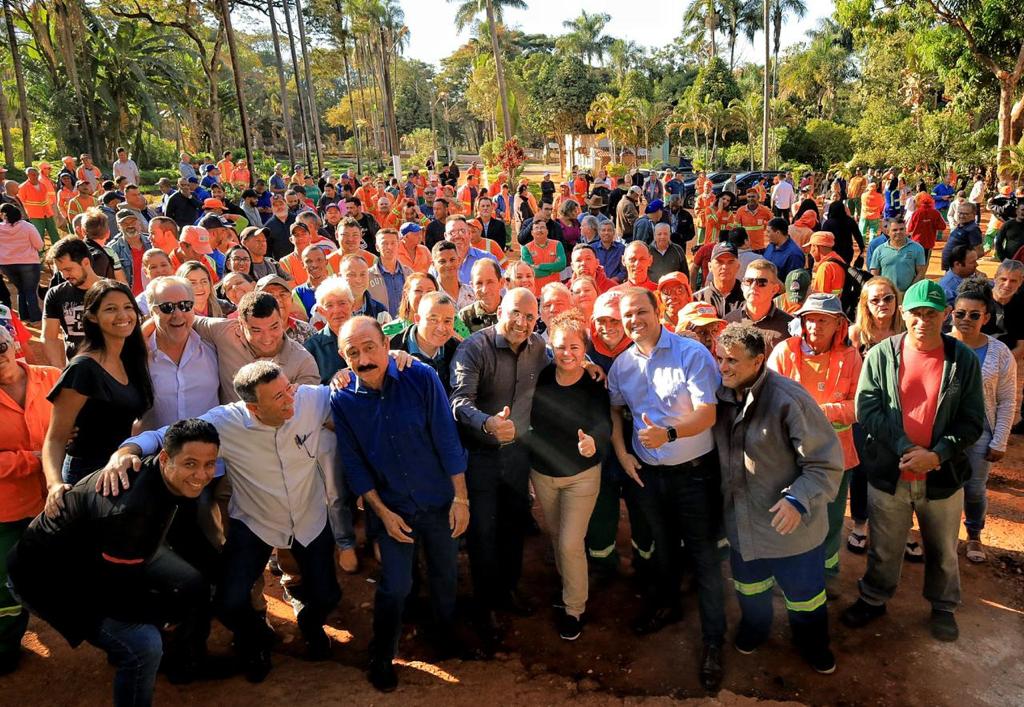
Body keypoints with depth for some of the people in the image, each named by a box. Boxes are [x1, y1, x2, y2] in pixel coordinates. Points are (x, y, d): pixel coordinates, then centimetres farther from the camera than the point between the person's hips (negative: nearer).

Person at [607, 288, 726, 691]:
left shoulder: (692, 353, -16)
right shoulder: (621, 364, 0)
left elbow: (707, 413, -22)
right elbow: (614, 408, 16)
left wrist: (669, 433, -39)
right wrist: (621, 453, 3)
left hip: (694, 471, -5)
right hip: (646, 471, 5)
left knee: (703, 554, 3)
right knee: (661, 544, 23)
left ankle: (713, 639, 19)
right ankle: (666, 605, 46)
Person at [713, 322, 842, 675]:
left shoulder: (788, 399, -25)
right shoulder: (721, 394, -7)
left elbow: (827, 461, -21)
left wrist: (799, 500, -31)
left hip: (790, 522, -4)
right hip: (741, 519, 5)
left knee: (803, 592, 18)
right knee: (749, 585, 26)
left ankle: (811, 642, 46)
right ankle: (754, 626, 54)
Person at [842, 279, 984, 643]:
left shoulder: (963, 359, -5)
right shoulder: (881, 355, -7)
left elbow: (973, 421, -4)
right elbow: (867, 409, -9)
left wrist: (936, 455, -17)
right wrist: (905, 448, -18)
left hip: (943, 475, 1)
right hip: (888, 473, 0)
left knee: (943, 550, 20)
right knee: (883, 548, 17)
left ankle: (943, 606, 43)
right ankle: (873, 599, 39)